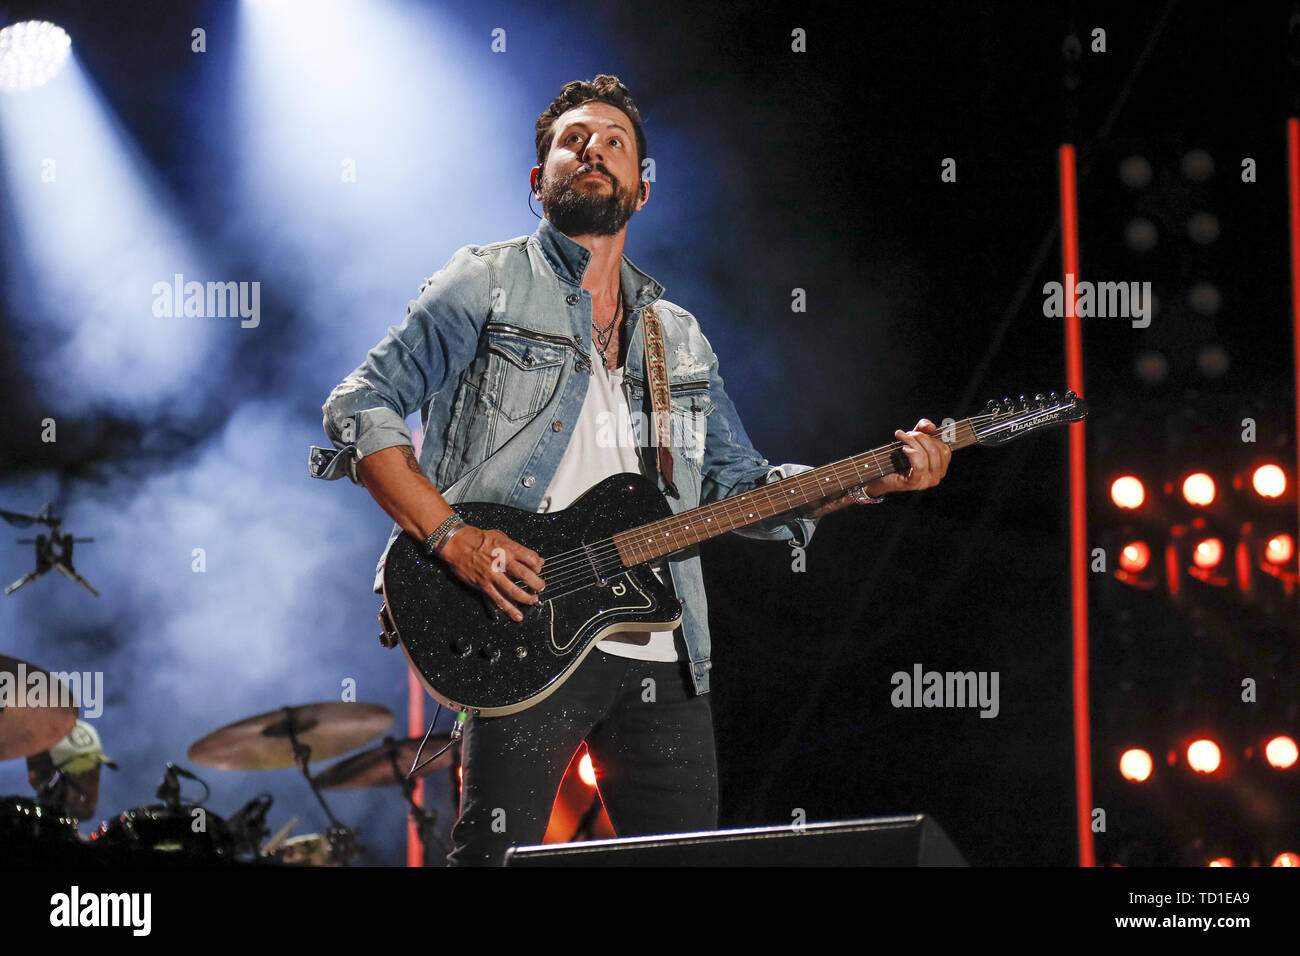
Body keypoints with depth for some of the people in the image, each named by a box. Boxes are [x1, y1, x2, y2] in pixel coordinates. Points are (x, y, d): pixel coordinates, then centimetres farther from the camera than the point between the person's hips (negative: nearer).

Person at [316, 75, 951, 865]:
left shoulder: (679, 336, 22)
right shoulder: (487, 286, 5)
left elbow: (740, 486, 21)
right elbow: (360, 408, -3)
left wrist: (877, 478, 6)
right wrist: (453, 537, -16)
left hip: (664, 658, 5)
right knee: (495, 854, -11)